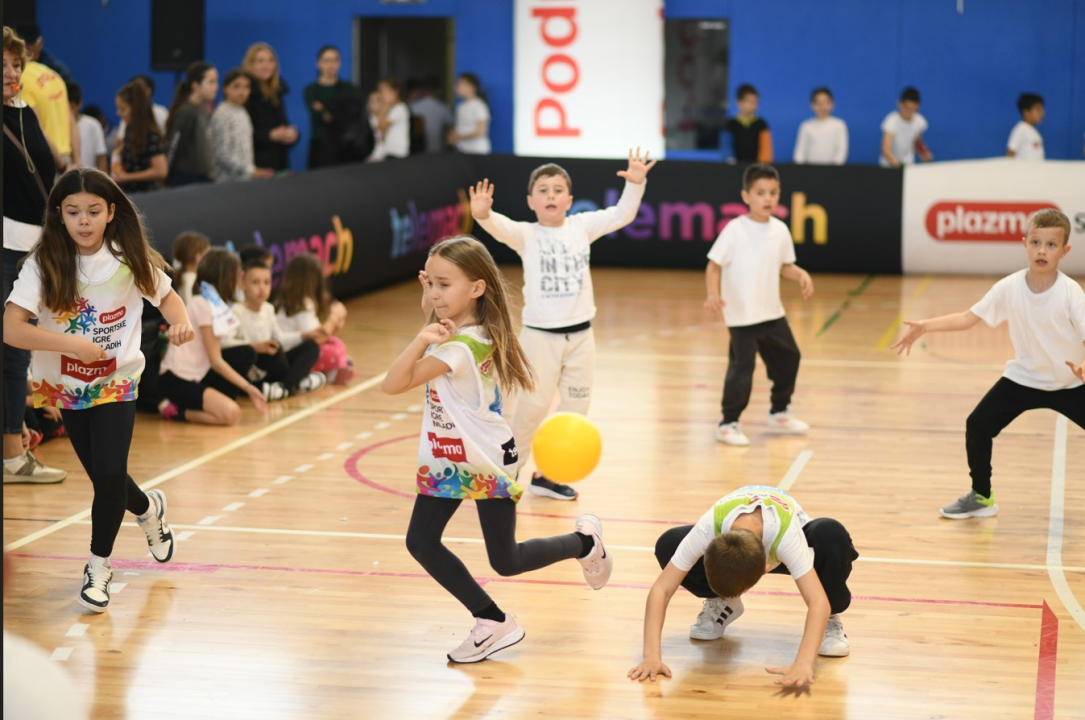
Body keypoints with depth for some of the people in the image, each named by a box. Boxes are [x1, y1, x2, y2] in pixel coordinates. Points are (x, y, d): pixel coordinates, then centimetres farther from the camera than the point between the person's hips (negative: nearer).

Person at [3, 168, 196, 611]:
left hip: (117, 381, 0)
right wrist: (73, 345, -30)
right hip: (64, 385, 1)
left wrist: (180, 322, -14)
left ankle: (98, 566, 7)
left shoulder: (132, 259, -10)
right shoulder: (44, 264, -17)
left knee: (110, 474, -14)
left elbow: (165, 294, 8)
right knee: (104, 478, 10)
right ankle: (147, 509, 45)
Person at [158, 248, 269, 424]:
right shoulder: (201, 304, -15)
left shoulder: (216, 304, 12)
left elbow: (216, 358, 6)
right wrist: (248, 387, -14)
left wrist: (246, 386, -1)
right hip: (176, 380, -9)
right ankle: (178, 410, -8)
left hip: (198, 376, 9)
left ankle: (212, 403, -5)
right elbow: (216, 361, -15)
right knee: (231, 414, -27)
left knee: (247, 354, 1)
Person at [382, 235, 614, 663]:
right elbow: (435, 320, 23)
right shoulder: (456, 327, -5)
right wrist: (428, 292, 5)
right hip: (448, 459, 8)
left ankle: (585, 542, 32)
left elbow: (393, 385, -36)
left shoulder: (460, 348, -30)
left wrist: (422, 339, -45)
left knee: (505, 561, 5)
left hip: (486, 462, -8)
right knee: (421, 542, -1)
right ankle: (493, 623, 8)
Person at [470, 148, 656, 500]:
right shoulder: (526, 235, -5)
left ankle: (548, 474, 20)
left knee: (575, 407, 8)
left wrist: (635, 185, -19)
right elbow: (501, 228, -25)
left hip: (580, 334, 4)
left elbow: (621, 214, -1)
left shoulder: (582, 227, 5)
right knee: (535, 404, -3)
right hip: (540, 334, -4)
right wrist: (483, 215, -47)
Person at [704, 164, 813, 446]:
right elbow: (714, 266, -13)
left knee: (788, 358, 18)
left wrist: (801, 275, -5)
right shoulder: (735, 231, -15)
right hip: (741, 316, -7)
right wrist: (713, 294, -28)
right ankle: (728, 424, 3)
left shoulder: (780, 231, 2)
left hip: (772, 313, 7)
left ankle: (779, 413, 37)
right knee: (741, 367, -9)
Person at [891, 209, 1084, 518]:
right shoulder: (1009, 287, -14)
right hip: (1023, 377, 2)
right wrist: (924, 326, -16)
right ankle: (981, 497, 13)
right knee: (978, 424, -7)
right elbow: (968, 317, -7)